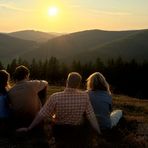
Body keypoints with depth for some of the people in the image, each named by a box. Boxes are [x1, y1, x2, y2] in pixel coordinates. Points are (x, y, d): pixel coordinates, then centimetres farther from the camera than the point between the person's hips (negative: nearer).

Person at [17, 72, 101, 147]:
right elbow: (91, 116, -16)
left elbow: (41, 115, -15)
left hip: (60, 133, 0)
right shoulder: (85, 96, -18)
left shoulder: (55, 97, -21)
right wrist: (100, 133, -5)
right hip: (78, 134, 1)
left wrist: (28, 128, -3)